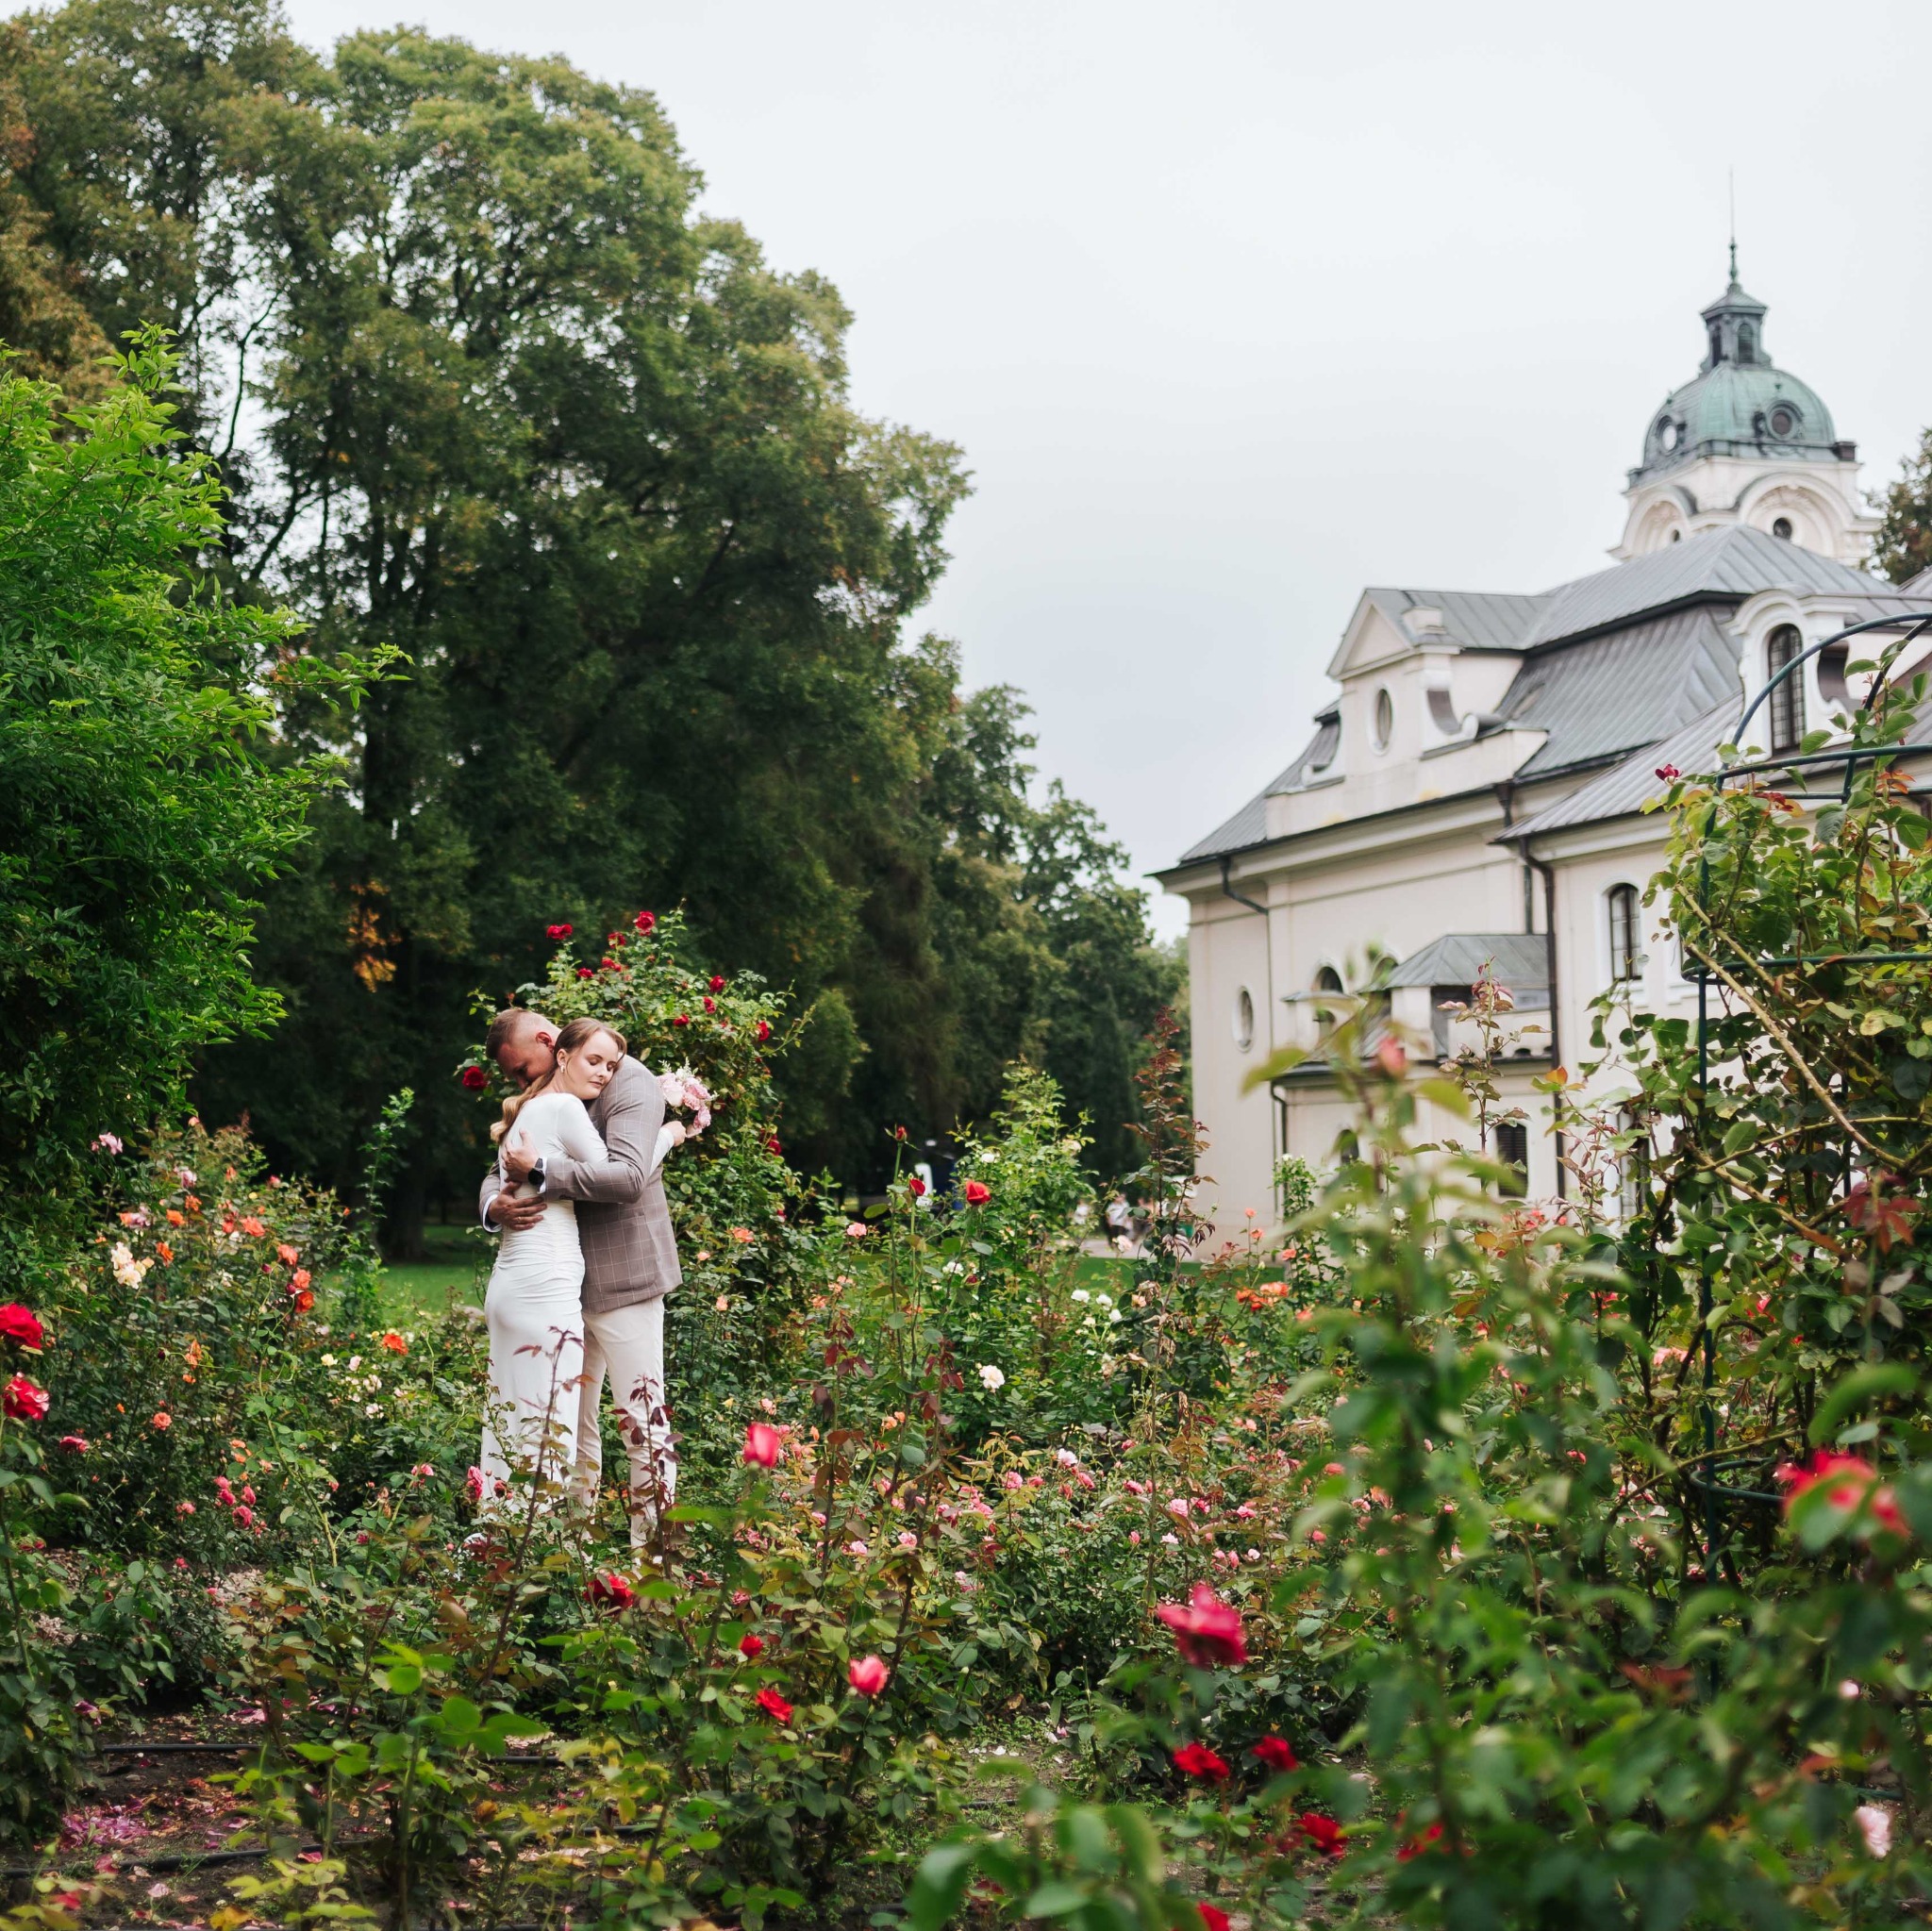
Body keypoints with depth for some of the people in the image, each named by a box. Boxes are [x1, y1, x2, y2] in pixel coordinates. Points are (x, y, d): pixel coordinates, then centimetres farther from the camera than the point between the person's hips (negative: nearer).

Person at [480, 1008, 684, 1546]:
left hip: (621, 1277, -8)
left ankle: (653, 1541, 2)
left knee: (641, 1418, -3)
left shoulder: (628, 1084, -12)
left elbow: (628, 1177, -26)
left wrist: (541, 1167, -26)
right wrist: (495, 1204, -10)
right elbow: (500, 1173, 13)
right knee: (571, 1418, 11)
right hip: (565, 1279, 8)